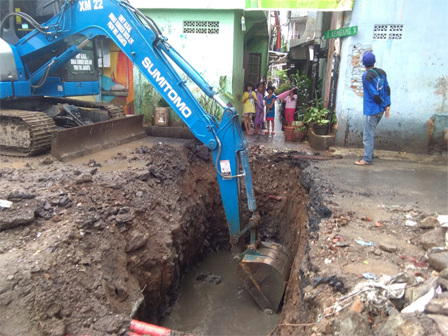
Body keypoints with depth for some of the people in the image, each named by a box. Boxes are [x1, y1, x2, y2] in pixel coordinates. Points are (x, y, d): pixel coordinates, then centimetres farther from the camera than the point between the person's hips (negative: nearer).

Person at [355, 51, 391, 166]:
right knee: (370, 133, 21)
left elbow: (374, 95, -16)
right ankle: (370, 153, 31)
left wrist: (384, 104, -3)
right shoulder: (382, 72, 7)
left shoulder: (366, 76, -15)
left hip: (371, 110, -8)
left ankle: (367, 159, 4)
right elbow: (387, 89, 3)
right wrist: (388, 105, 2)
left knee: (368, 135, -1)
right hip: (380, 110, 8)